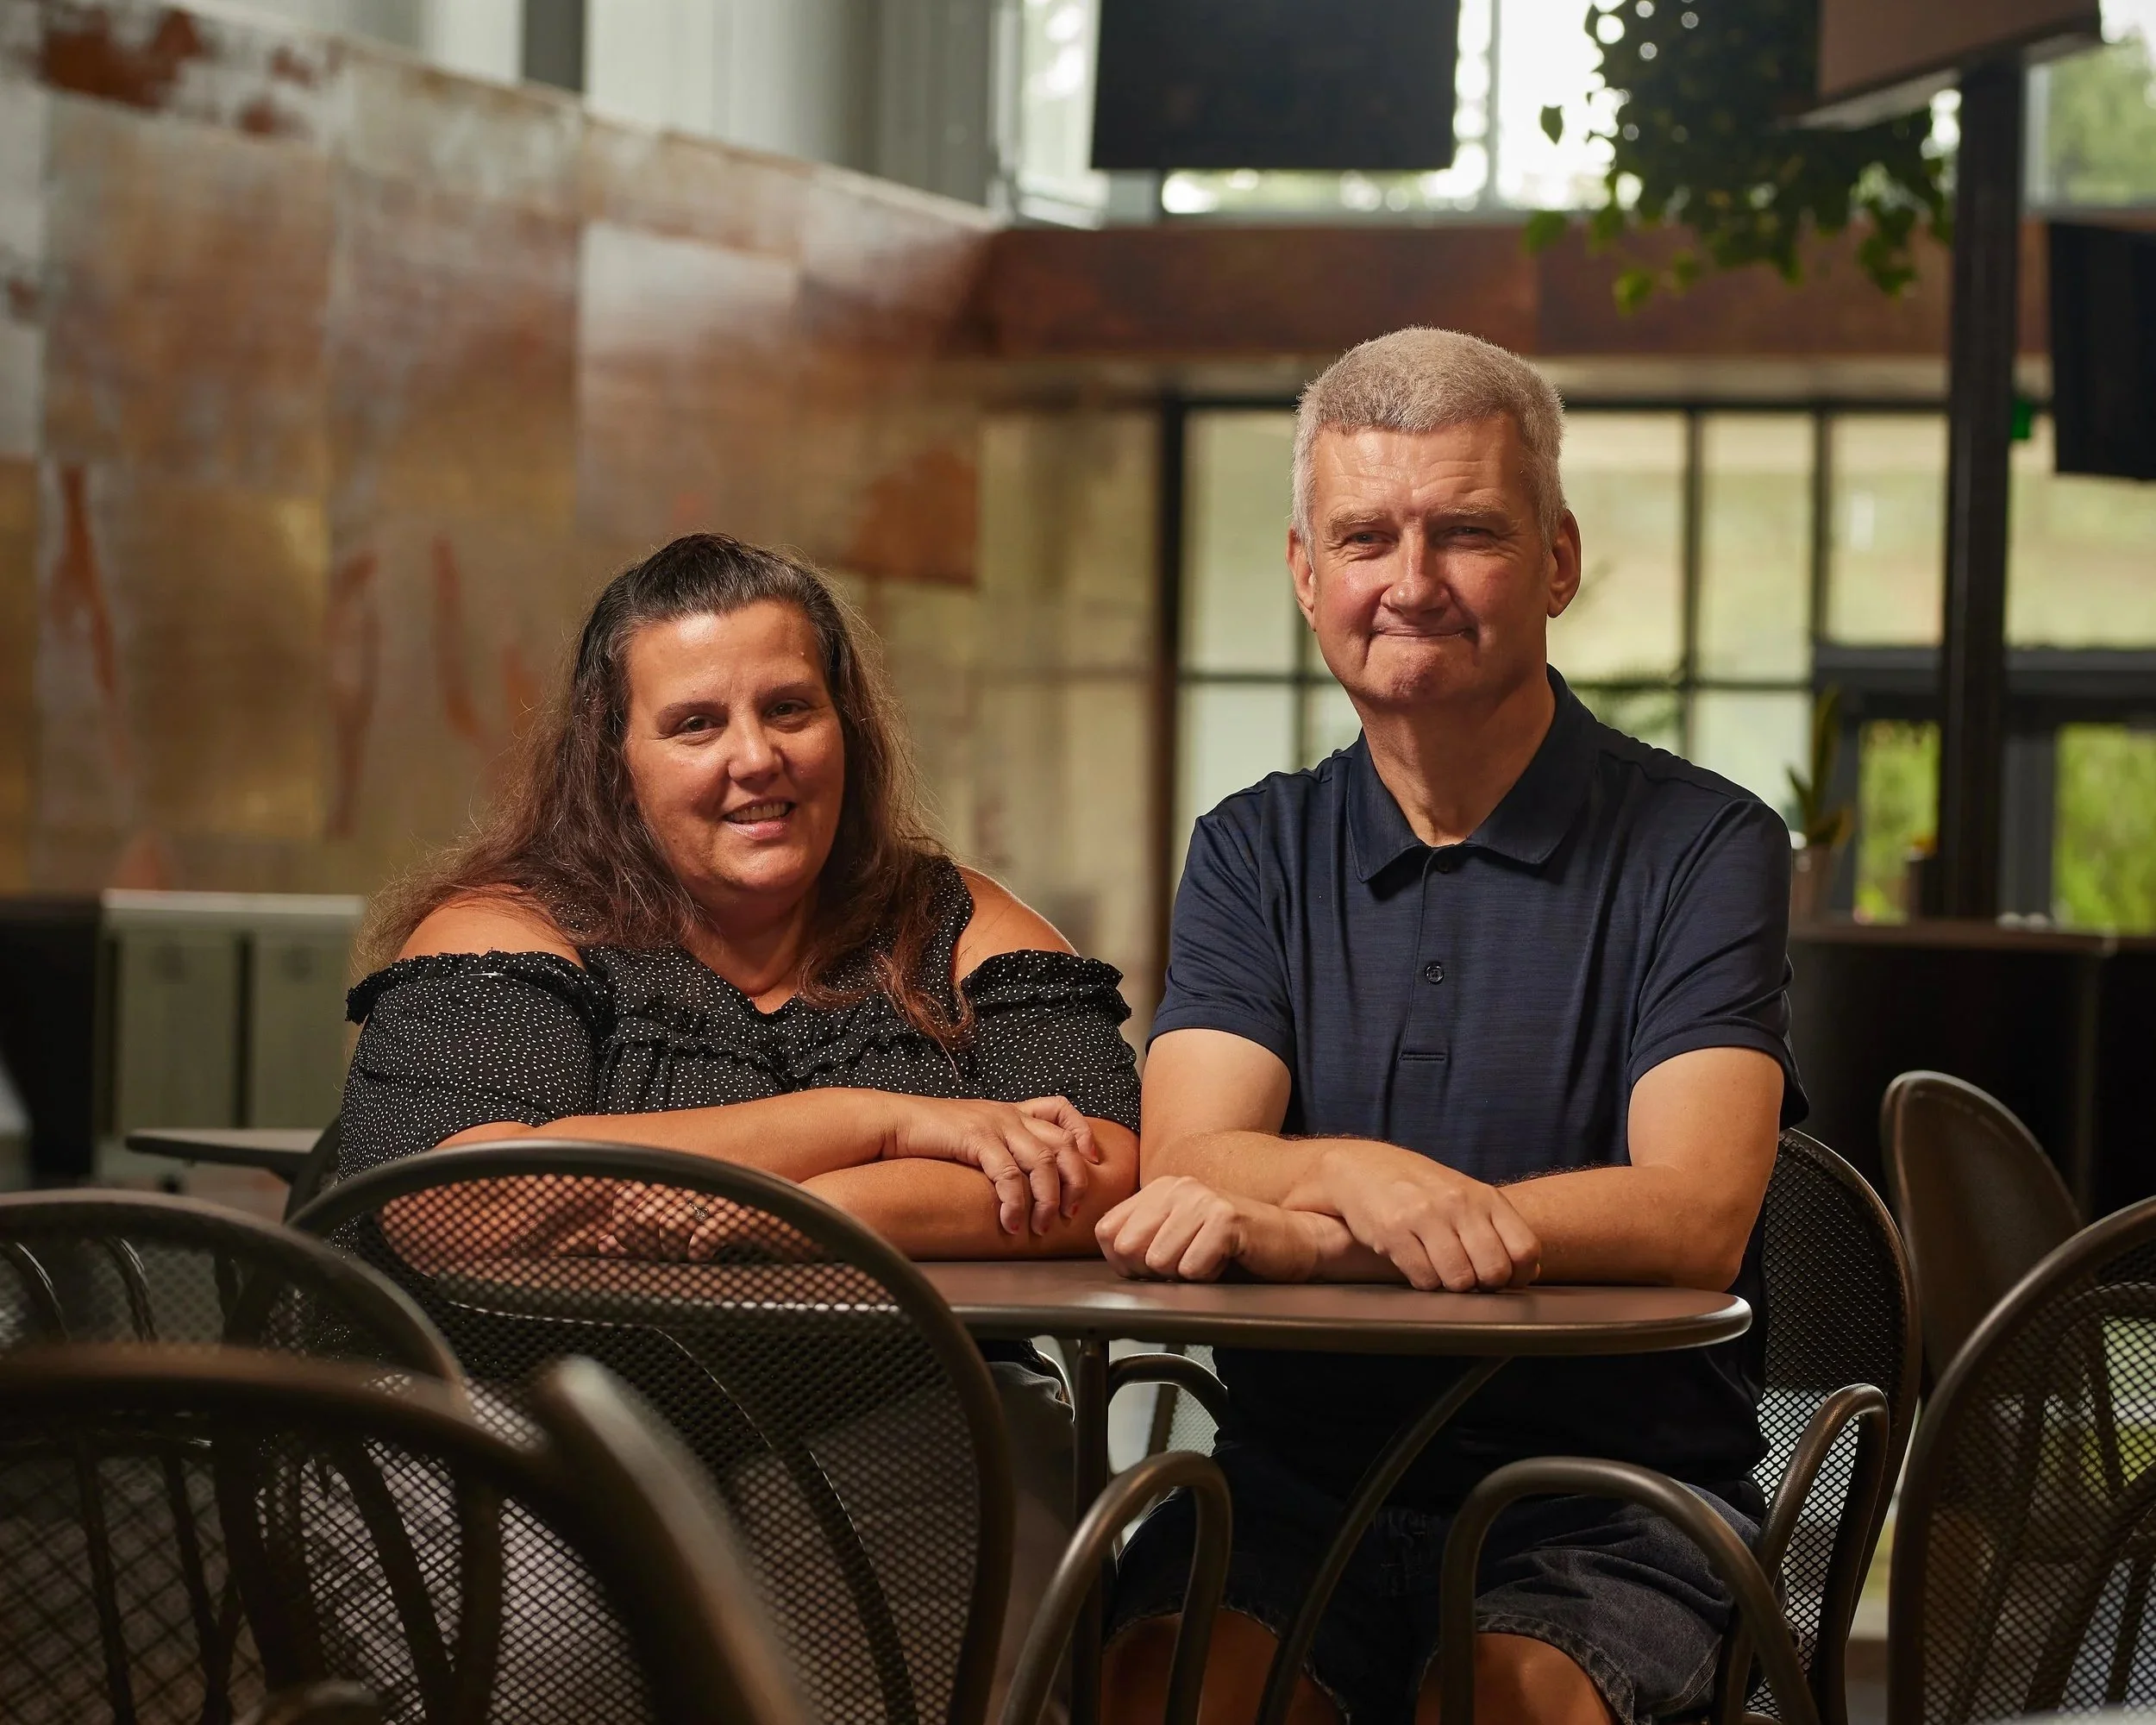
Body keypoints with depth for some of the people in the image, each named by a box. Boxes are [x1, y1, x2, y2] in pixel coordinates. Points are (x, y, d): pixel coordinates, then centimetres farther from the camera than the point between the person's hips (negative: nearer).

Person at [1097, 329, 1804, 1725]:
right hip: (1302, 1477, 2)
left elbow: (1697, 1215, -13)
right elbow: (1186, 1163, -2)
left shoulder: (1703, 848, 1)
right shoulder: (1254, 853, 13)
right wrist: (1360, 1181, -28)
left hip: (1614, 1493, -2)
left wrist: (1280, 1227, -24)